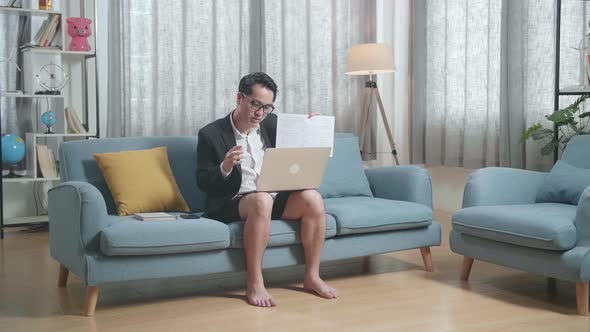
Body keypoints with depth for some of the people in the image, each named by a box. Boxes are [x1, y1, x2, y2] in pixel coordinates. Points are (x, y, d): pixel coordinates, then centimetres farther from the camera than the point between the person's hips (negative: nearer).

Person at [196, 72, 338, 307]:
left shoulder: (272, 124, 8)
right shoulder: (211, 134, -5)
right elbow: (202, 182, -4)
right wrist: (225, 168, -25)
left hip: (274, 197, 5)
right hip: (232, 203, -5)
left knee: (312, 198, -20)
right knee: (261, 200, -37)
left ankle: (311, 276, -11)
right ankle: (254, 284, -32)